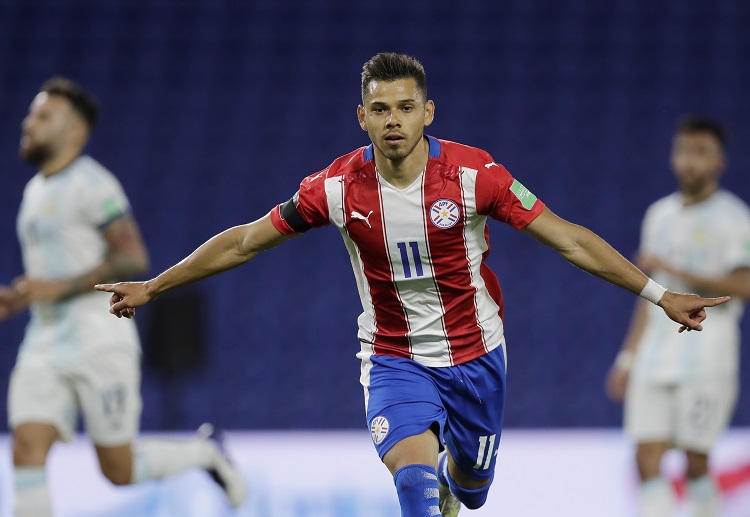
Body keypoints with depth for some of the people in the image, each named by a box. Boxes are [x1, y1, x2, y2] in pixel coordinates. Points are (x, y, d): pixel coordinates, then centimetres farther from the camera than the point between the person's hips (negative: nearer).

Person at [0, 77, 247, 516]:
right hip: (44, 346, 7)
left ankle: (205, 453, 27)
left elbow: (133, 258, -18)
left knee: (119, 471, 0)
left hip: (100, 341, -7)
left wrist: (57, 287, -21)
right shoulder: (37, 190, 17)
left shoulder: (91, 184, -10)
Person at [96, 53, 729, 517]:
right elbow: (243, 242, -3)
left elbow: (569, 239, -13)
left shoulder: (474, 174, -18)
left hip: (475, 354, 1)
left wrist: (660, 294, -16)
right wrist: (151, 287, -1)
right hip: (394, 359, -1)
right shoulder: (338, 187, -14)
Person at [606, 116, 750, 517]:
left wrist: (674, 270, -17)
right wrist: (628, 357, 19)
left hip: (706, 360, -5)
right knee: (647, 459, -5)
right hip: (655, 359, 6)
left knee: (695, 461, -3)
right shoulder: (660, 215, 16)